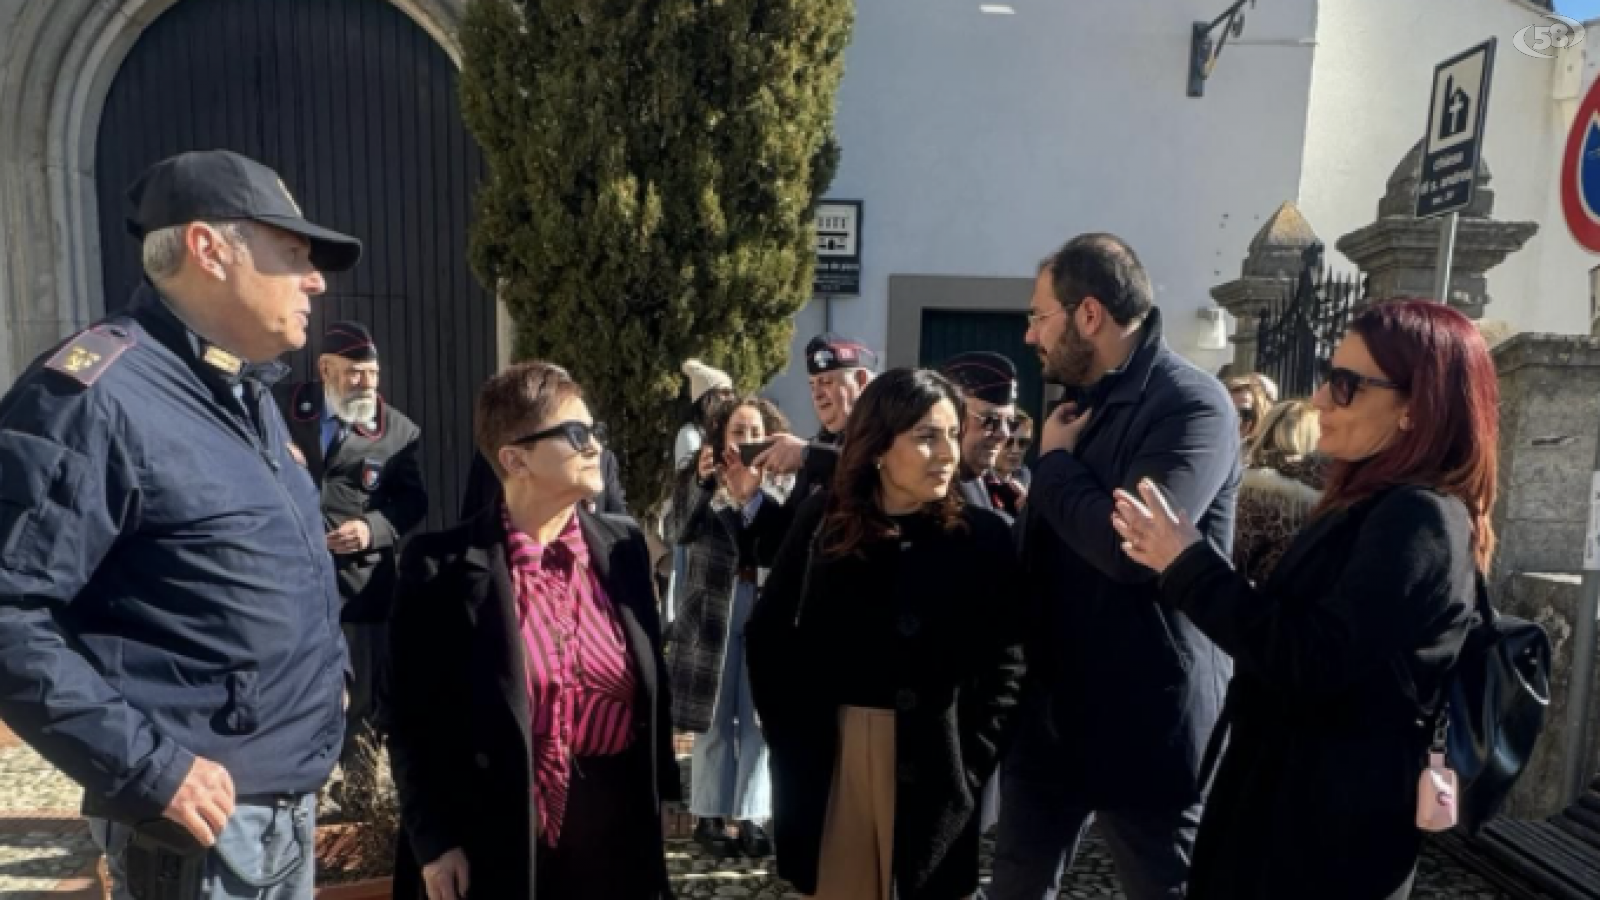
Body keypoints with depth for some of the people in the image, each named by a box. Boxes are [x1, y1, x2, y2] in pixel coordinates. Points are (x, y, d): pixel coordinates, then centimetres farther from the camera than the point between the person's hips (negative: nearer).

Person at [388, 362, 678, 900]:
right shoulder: (443, 565, -10)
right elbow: (413, 718, -6)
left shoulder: (623, 544, 1)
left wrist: (658, 794, 7)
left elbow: (653, 681, 7)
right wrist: (433, 840, -7)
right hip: (497, 845, -3)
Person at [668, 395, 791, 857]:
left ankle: (750, 817, 15)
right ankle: (711, 815, 18)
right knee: (714, 722, 8)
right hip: (712, 613, -1)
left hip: (765, 614, 2)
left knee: (757, 721, 6)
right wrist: (701, 482, -31)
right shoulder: (702, 486, 2)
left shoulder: (779, 490, 6)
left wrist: (757, 489, -22)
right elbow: (683, 530, -17)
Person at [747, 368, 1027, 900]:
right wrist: (789, 742, -1)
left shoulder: (982, 536, -5)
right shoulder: (823, 521, -1)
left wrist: (968, 766, -10)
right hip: (828, 755, 2)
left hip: (932, 763, -1)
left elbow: (1006, 664, -4)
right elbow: (767, 635, 5)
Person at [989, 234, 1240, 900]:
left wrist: (1055, 461, -16)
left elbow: (1131, 544, -31)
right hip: (1048, 712, 8)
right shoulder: (1078, 399, 11)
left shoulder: (1191, 405, -17)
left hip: (1144, 724, -8)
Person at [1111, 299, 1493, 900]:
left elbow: (1311, 663, -27)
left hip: (1333, 822, -9)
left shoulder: (1418, 520, -21)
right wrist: (1181, 564, 1)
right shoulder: (1378, 506, 10)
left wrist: (1189, 563, -21)